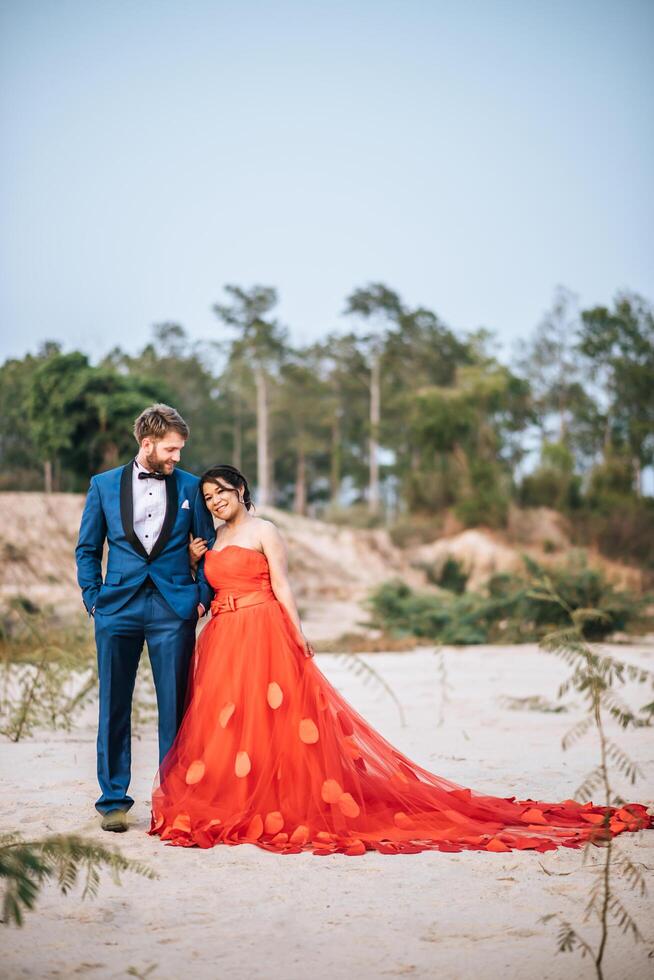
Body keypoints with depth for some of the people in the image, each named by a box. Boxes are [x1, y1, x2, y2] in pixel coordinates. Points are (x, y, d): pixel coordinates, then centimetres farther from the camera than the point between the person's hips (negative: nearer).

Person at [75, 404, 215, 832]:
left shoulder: (190, 487, 5)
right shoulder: (104, 485, 6)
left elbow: (210, 546, 10)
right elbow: (87, 549, 12)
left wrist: (203, 597, 1)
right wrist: (93, 597, 2)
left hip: (174, 611, 0)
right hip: (118, 610, 1)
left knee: (175, 709, 2)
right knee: (114, 707, 4)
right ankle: (114, 800, 14)